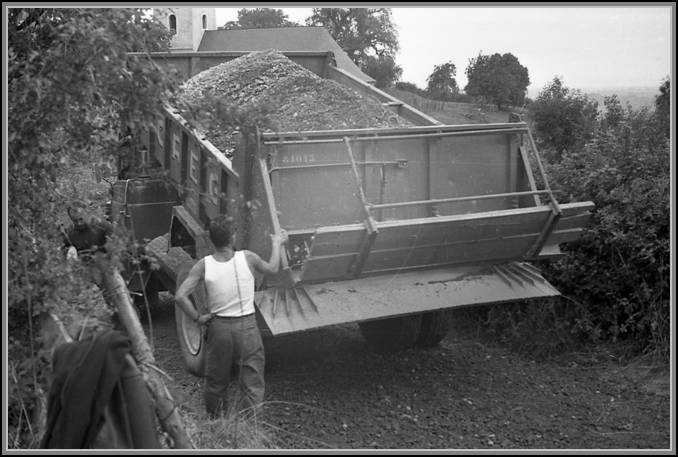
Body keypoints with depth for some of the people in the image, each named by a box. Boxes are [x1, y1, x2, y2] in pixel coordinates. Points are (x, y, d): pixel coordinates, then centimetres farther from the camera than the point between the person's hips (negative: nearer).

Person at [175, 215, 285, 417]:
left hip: (218, 326, 2)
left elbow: (180, 296, -13)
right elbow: (272, 268, 12)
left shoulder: (203, 265, -8)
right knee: (252, 385, 5)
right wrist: (276, 244, 28)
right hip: (247, 326, -2)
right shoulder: (248, 258, -8)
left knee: (215, 382, 20)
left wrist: (197, 317, 0)